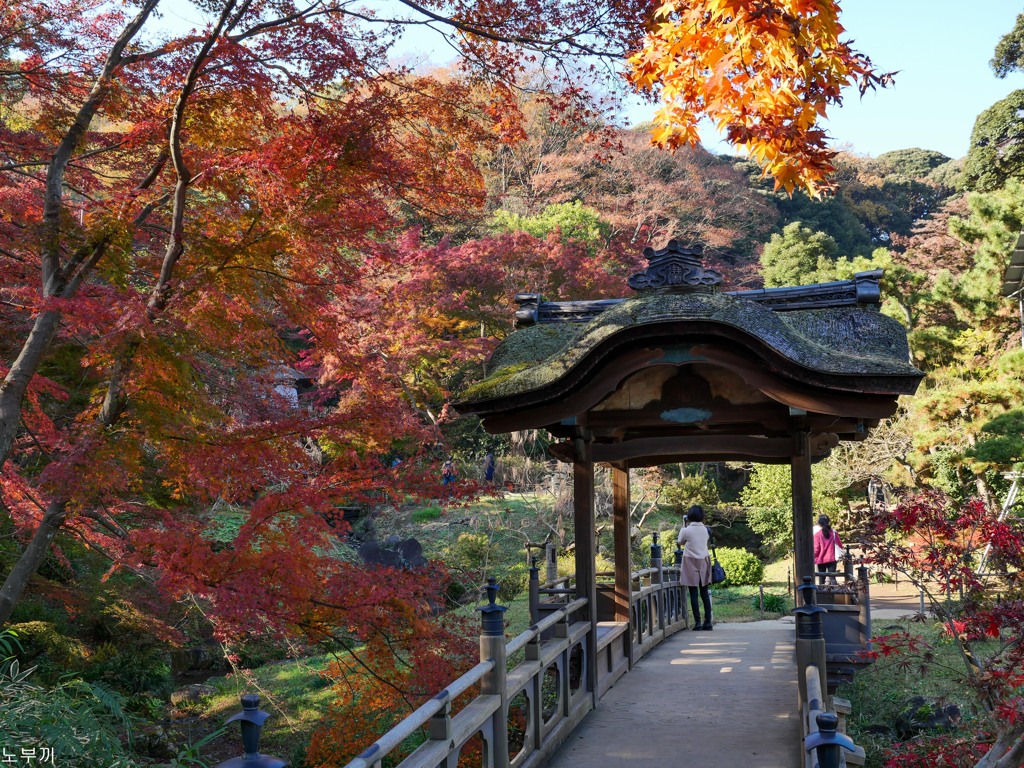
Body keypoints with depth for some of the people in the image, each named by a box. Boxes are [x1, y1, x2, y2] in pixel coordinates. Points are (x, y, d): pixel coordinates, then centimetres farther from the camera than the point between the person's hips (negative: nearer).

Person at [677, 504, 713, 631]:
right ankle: (707, 622, 7)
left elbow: (680, 542, 6)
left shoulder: (686, 531, -12)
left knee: (693, 594, 0)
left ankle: (697, 622, -2)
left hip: (691, 564, -4)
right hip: (704, 563, 4)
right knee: (705, 593, 8)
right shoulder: (705, 530, 0)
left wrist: (684, 525, 11)